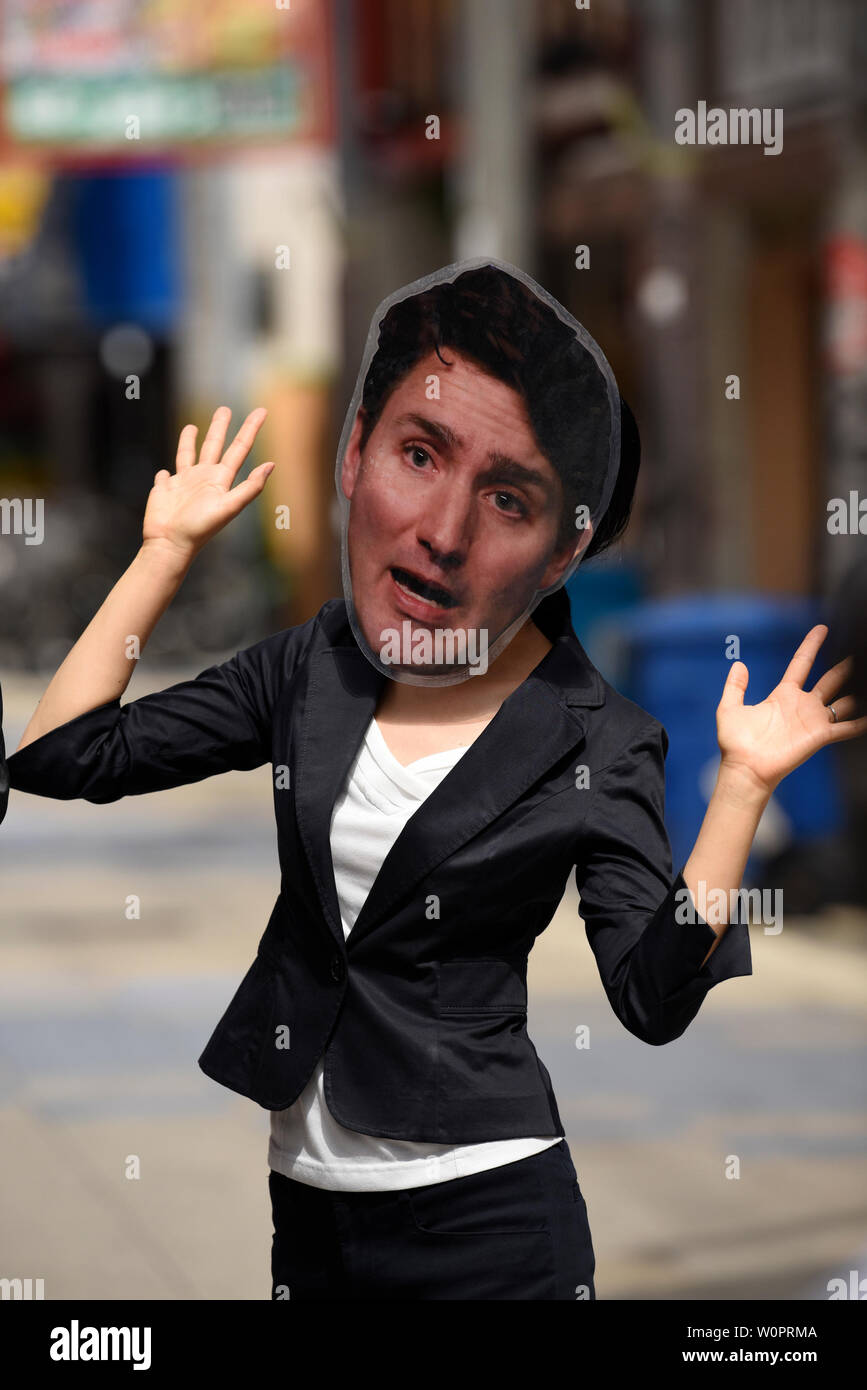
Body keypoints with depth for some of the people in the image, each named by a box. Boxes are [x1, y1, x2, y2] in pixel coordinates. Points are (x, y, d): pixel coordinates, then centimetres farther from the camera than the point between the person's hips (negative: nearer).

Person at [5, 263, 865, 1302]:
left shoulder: (601, 749, -9)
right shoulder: (309, 668, 2)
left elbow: (656, 1001, -16)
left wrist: (740, 790, -22)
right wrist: (168, 550, 4)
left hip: (482, 1212, -4)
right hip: (297, 1187, 4)